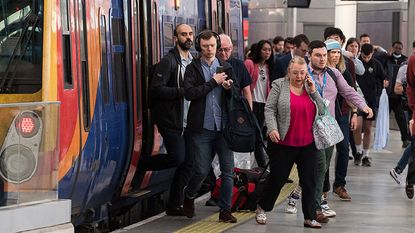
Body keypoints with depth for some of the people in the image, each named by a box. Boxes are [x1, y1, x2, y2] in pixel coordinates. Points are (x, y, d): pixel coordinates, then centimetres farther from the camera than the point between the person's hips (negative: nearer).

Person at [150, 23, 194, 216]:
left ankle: (175, 205, 11)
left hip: (187, 121, 7)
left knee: (187, 163, 3)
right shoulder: (169, 61, -9)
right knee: (178, 159, -14)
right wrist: (183, 91, -21)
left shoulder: (193, 61, 15)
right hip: (171, 121, -7)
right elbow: (157, 89, -18)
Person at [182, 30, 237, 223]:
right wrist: (213, 82, -13)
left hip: (223, 126, 3)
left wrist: (229, 87, -11)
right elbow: (189, 93, -13)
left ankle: (225, 210, 9)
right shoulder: (193, 68, 1)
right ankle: (189, 196, 29)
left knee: (228, 170, 0)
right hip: (202, 127, -2)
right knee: (202, 170, 1)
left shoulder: (226, 68, 9)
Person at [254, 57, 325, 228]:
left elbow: (322, 110, 5)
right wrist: (272, 129, -18)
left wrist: (313, 91, -4)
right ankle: (262, 208, 24)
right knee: (277, 178, 4)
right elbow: (269, 109, -5)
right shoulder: (279, 85, -2)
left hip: (307, 144, 3)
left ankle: (310, 217, 10)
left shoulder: (310, 87, 9)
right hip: (283, 143, -3)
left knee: (309, 181, 4)